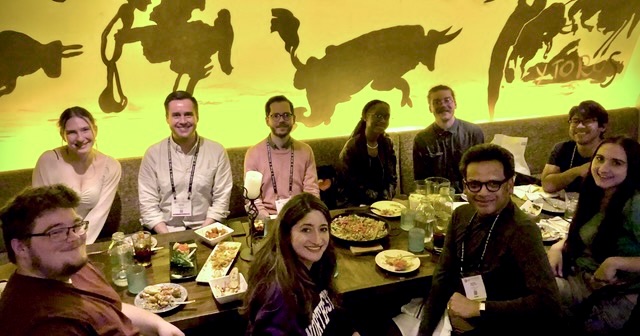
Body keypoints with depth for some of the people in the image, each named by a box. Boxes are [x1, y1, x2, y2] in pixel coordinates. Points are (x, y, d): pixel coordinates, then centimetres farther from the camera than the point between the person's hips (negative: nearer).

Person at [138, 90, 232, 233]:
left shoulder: (217, 151, 2)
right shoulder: (153, 154, 3)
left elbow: (221, 200, 1)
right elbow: (148, 204, 1)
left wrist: (201, 233, -10)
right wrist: (168, 237, -12)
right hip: (167, 232, 0)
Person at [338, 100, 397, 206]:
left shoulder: (387, 143, 6)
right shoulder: (352, 146, -10)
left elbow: (392, 177, 10)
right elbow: (351, 185, -10)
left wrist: (387, 197, -7)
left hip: (383, 202, 4)